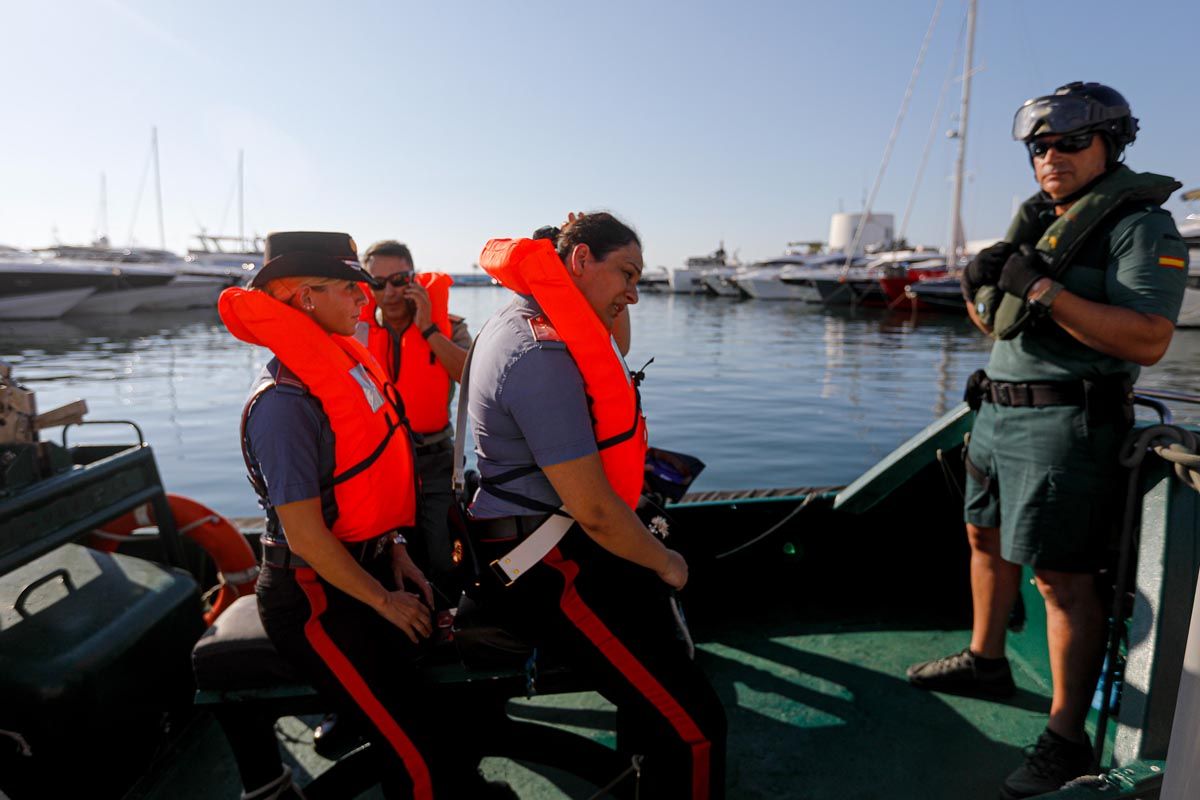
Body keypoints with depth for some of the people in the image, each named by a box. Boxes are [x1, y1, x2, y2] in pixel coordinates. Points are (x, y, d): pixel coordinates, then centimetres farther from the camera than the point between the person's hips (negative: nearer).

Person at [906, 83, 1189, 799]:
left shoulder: (1141, 225, -8)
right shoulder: (1036, 220, 16)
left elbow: (1148, 340, -21)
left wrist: (1045, 289, -23)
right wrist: (980, 283, -3)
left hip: (1066, 423, -9)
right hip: (999, 410, 9)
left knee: (1062, 576, -5)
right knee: (986, 536, 18)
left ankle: (1066, 741, 8)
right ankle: (985, 662, 38)